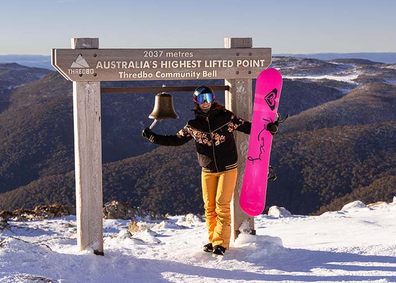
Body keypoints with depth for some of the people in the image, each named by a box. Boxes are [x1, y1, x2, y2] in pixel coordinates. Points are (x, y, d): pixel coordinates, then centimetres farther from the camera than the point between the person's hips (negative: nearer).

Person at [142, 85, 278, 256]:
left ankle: (221, 243, -5)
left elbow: (246, 126, 1)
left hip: (227, 168, -3)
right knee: (209, 207, 5)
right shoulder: (193, 125, 2)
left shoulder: (226, 117, -5)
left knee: (222, 205, -9)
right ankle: (213, 240, 17)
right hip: (208, 171, 3)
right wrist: (153, 137, 6)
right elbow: (176, 140, 12)